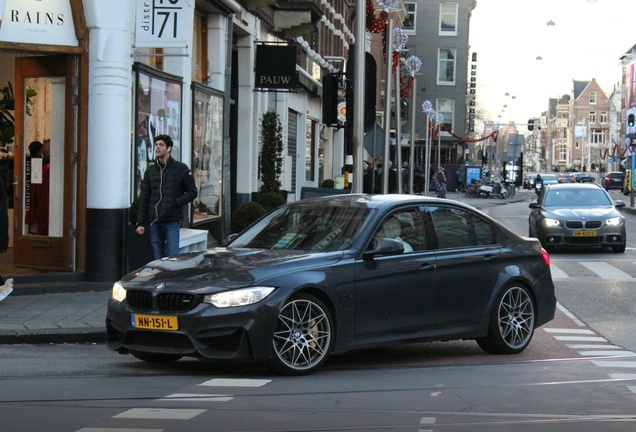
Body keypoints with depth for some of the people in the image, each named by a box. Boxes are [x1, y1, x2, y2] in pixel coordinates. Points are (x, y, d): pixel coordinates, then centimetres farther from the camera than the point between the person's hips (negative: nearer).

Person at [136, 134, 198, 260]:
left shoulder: (181, 169, 2)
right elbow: (144, 198, 12)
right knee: (158, 258, 6)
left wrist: (175, 202, -12)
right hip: (154, 222, 4)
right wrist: (140, 222, 6)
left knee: (172, 256, -9)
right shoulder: (150, 171, 12)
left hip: (172, 221, -4)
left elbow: (192, 192, 3)